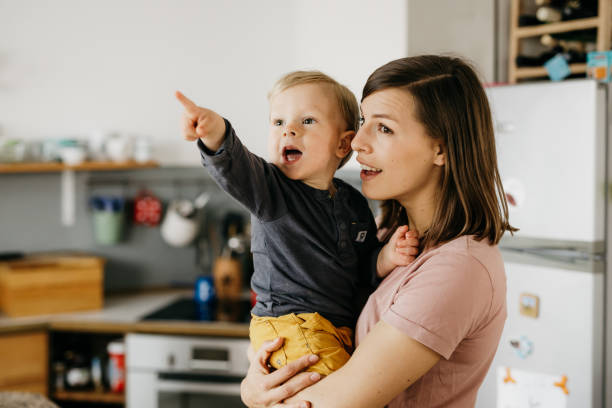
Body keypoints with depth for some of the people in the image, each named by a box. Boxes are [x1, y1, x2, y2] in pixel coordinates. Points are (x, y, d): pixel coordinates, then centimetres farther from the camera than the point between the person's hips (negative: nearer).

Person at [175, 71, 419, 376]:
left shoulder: (354, 203, 9)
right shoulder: (271, 190, -6)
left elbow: (364, 271, 16)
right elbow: (237, 169, -29)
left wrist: (387, 257, -6)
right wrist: (215, 134, -49)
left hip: (342, 331, 6)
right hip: (288, 326, -6)